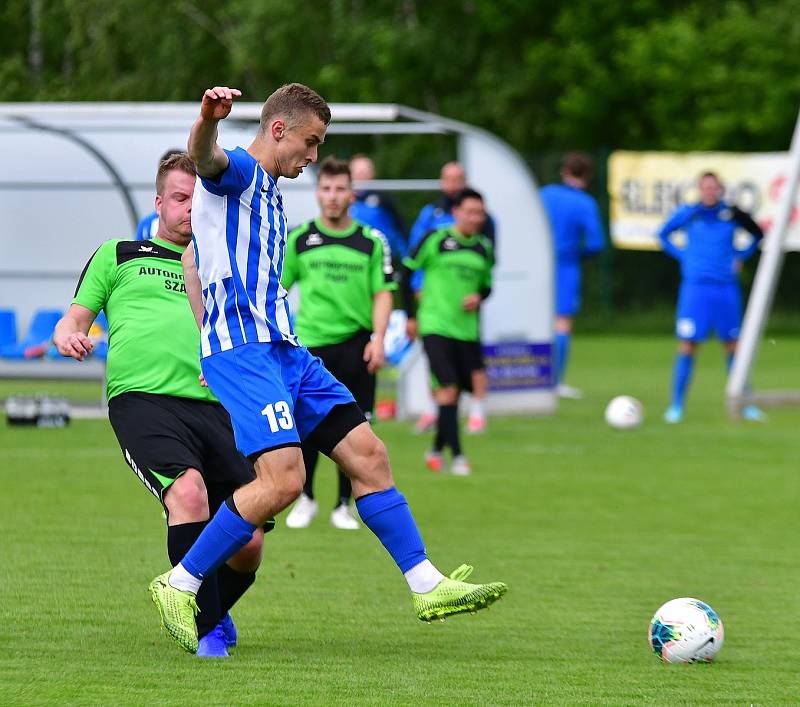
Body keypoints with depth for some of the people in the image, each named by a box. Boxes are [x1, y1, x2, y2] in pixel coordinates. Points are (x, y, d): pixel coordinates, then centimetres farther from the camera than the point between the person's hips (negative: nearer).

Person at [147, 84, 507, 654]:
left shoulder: (269, 198, 24)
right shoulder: (237, 174, -5)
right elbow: (205, 157, -31)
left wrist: (212, 339, 30)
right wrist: (209, 119, -55)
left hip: (283, 349, 10)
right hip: (243, 350, -10)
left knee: (368, 455, 6)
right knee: (284, 480, -21)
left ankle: (429, 587, 10)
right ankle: (179, 586, -10)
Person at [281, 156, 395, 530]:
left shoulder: (371, 242, 4)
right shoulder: (299, 239, 5)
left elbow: (382, 293, 5)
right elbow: (275, 286, 10)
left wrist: (378, 339, -6)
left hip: (355, 344, 0)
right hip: (309, 345, 0)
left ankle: (344, 506, 11)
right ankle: (305, 499, 16)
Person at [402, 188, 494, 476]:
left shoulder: (484, 248, 9)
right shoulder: (435, 240, -5)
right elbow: (407, 271, 1)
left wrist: (478, 297, -3)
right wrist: (411, 315, 0)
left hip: (467, 330, 5)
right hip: (435, 327, -5)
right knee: (448, 390, -14)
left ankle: (437, 450, 26)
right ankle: (457, 457, -11)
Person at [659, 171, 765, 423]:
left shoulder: (732, 214, 2)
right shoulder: (687, 213, 0)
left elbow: (758, 234, 18)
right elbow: (663, 235, 16)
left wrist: (741, 256, 6)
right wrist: (682, 256, 3)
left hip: (726, 289, 1)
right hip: (695, 287, -1)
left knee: (733, 346, 7)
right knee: (687, 346, -6)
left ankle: (744, 405, 16)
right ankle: (676, 406, 1)